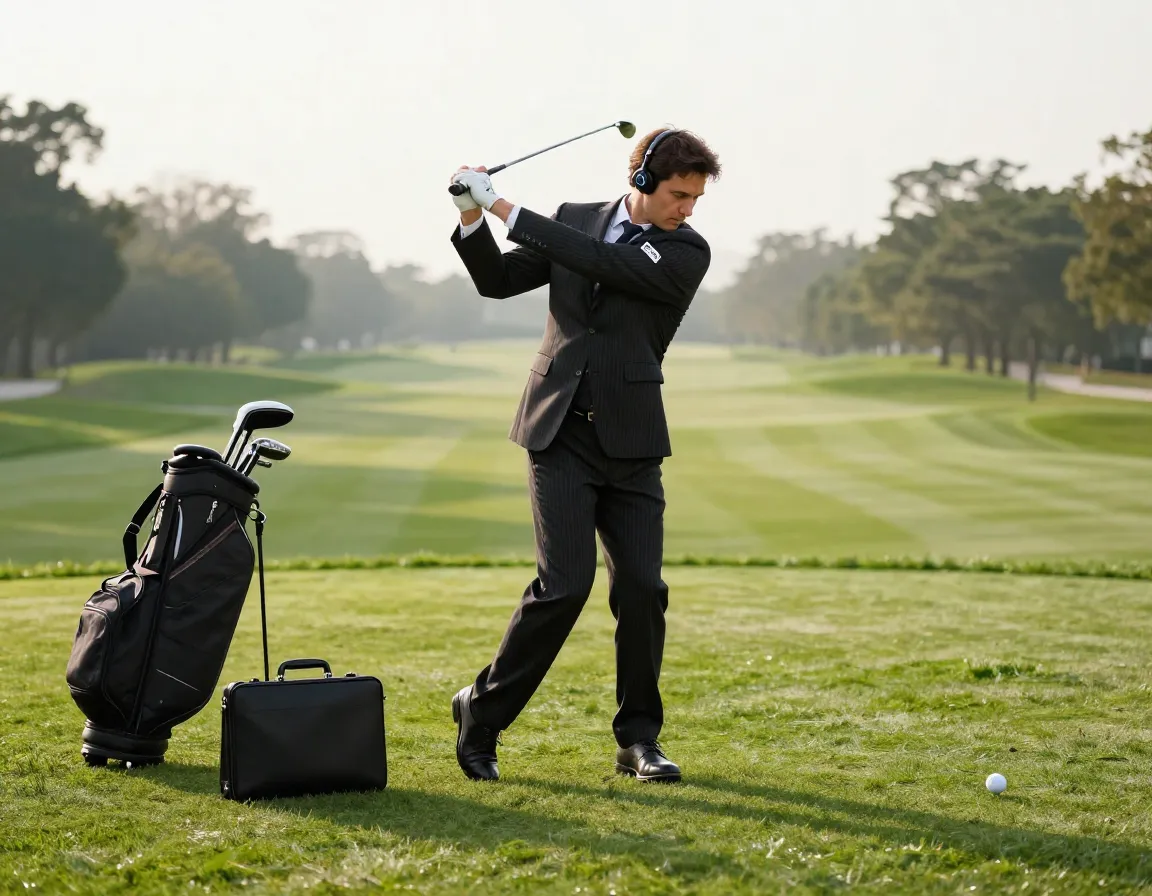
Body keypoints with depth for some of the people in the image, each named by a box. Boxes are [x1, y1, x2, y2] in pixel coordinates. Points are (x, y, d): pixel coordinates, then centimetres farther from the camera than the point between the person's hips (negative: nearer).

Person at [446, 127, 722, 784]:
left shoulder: (688, 253, -2)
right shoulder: (576, 219, 8)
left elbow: (604, 264, -15)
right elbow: (498, 281, 11)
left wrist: (505, 208, -14)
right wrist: (473, 220, -8)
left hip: (630, 440, 0)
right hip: (562, 432, 0)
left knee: (642, 587, -5)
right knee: (566, 583, -13)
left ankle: (639, 740, 13)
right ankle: (482, 715, 3)